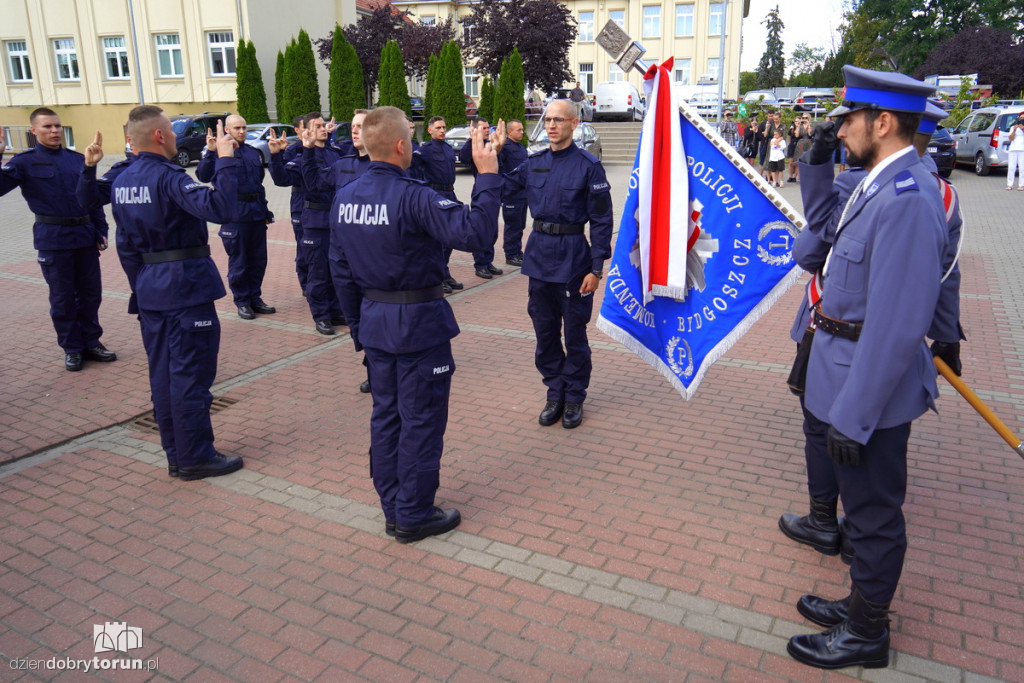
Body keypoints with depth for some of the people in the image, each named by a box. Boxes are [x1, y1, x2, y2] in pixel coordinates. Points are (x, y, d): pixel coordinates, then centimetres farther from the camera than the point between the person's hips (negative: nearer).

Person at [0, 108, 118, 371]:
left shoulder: (77, 159, 9)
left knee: (91, 293, 9)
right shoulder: (25, 162, -1)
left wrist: (101, 231, 7)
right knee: (62, 298, 5)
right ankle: (72, 348, 16)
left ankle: (91, 342, 22)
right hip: (53, 239, -3)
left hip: (85, 236, 3)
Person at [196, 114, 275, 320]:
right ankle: (242, 301, 14)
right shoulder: (220, 151, -4)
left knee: (258, 259, 11)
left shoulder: (254, 152, 15)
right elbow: (203, 176, -19)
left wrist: (265, 210, 20)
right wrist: (210, 152, -30)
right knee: (238, 262, 2)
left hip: (256, 213, 6)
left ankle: (255, 298, 23)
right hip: (235, 215, -6)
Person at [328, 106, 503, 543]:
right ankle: (414, 516, 17)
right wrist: (487, 176, -20)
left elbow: (344, 273, 9)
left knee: (385, 415, 17)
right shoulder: (413, 197, -20)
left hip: (375, 322, 7)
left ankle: (393, 509, 29)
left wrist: (358, 326, 18)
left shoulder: (344, 199, 3)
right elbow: (475, 232, -29)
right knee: (421, 420, 5)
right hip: (419, 325, -7)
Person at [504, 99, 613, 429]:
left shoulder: (588, 166, -7)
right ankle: (555, 393, 27)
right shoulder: (533, 163, 8)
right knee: (545, 330, 12)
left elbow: (601, 221, -8)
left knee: (574, 332, 5)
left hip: (573, 257, -5)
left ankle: (574, 397, 21)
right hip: (539, 253, 5)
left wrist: (596, 268, -13)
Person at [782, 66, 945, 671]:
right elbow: (823, 217, 25)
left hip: (872, 390, -10)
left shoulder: (907, 200, -26)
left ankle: (866, 634, 29)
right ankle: (862, 605, 43)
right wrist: (817, 160, 8)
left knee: (874, 512, 9)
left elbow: (895, 326, -28)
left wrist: (852, 416, -24)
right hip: (851, 373, 10)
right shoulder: (880, 184, 5)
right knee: (867, 506, 23)